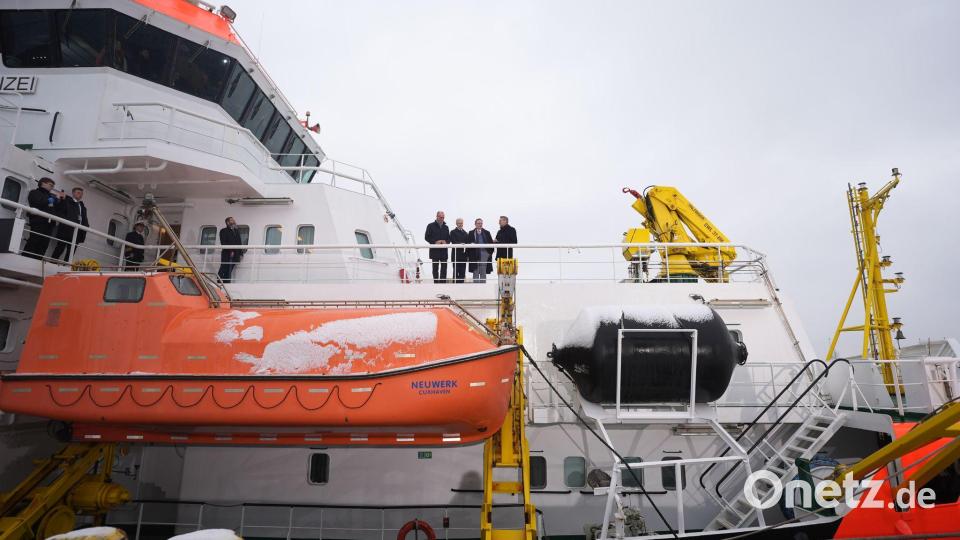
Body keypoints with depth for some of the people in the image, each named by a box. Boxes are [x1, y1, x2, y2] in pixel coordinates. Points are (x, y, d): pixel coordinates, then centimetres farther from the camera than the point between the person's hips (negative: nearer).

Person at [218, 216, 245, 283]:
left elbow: (239, 242, 18)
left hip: (235, 255, 5)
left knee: (229, 271, 3)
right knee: (223, 270, -6)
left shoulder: (237, 231, 21)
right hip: (226, 254, -5)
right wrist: (230, 251, -17)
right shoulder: (223, 231, 4)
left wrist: (241, 253, 8)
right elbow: (223, 243, -6)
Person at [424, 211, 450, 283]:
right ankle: (436, 282, 8)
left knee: (444, 268, 2)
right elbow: (426, 237, -2)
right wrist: (435, 242, -15)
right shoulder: (431, 226, 2)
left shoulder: (446, 227, 15)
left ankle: (443, 282, 6)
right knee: (435, 268, 3)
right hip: (435, 251, -3)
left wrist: (446, 242, -8)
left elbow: (449, 238, 15)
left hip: (444, 251, 3)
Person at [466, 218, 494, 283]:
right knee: (475, 272, 1)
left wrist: (490, 252, -1)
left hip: (484, 253, 1)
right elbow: (467, 243, 7)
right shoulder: (471, 233, 10)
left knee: (483, 272, 1)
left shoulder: (486, 233, 11)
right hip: (474, 254, 0)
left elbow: (491, 243, 8)